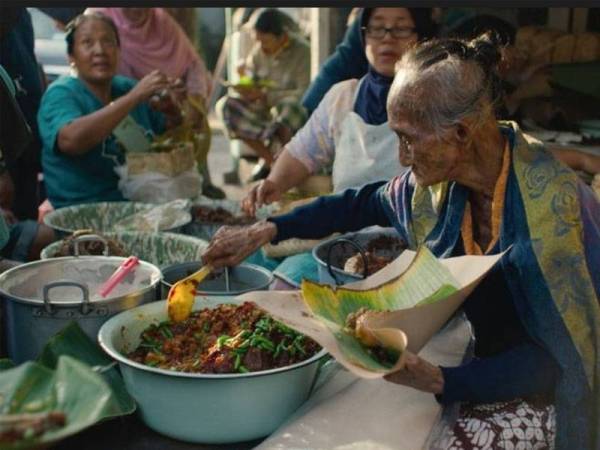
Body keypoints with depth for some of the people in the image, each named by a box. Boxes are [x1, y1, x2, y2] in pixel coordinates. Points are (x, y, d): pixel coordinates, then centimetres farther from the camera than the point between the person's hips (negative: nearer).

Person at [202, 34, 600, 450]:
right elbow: (364, 204, 12)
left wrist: (441, 382, -35)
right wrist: (265, 232, 9)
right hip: (484, 361, 6)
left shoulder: (554, 209, -28)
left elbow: (555, 358, -23)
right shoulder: (445, 180, -7)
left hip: (544, 388, -6)